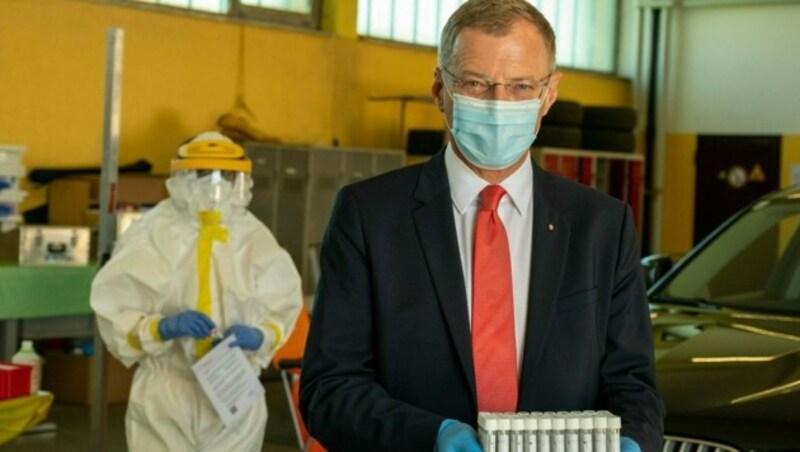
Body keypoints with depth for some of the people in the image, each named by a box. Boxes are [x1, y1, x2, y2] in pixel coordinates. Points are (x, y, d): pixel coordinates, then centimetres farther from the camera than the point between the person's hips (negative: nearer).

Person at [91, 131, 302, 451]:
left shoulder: (255, 239, 0)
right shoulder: (151, 236, -8)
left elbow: (282, 311, 7)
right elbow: (115, 314, -6)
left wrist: (259, 336, -15)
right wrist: (163, 327, -24)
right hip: (166, 399, -2)